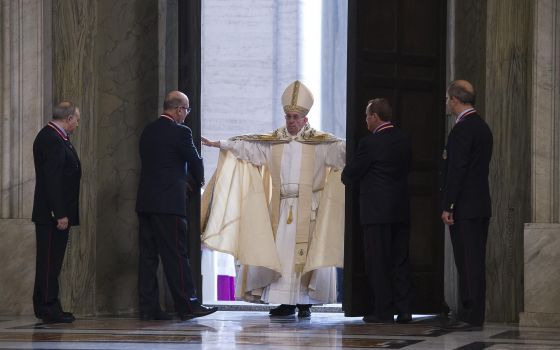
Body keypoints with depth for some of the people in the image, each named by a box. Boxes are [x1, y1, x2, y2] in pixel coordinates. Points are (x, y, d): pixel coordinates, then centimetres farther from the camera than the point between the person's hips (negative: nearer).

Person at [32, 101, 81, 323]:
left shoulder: (50, 137, 16)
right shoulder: (53, 140, -16)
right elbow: (52, 180, -22)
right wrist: (60, 214, -23)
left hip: (54, 213, 10)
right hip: (53, 213, -10)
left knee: (49, 262, 12)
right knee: (50, 261, -6)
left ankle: (45, 308, 17)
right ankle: (49, 309, -4)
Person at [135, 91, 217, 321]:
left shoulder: (148, 131, 12)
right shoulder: (180, 132, -10)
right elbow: (195, 161, -2)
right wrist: (198, 182, 20)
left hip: (145, 202, 7)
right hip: (169, 202, -7)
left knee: (148, 255, 6)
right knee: (175, 255, -4)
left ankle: (148, 308, 7)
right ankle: (187, 305, -2)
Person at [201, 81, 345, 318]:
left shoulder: (319, 141, 2)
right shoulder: (273, 141, 12)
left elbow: (339, 148, -13)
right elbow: (245, 144, 10)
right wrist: (216, 144, 4)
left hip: (307, 208, -3)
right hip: (281, 207, 3)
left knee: (306, 252, -5)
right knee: (280, 252, 1)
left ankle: (305, 302, 1)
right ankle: (286, 302, 6)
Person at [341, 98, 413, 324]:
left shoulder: (370, 143, -14)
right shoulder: (403, 140, 7)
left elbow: (350, 175, -8)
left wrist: (346, 176, 17)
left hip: (376, 210, -6)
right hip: (401, 210, 6)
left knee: (378, 263, 0)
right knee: (400, 261, 10)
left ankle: (383, 311, 0)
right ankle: (404, 309, 9)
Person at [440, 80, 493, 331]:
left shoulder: (463, 129, -14)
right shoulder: (482, 126, 16)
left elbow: (457, 169, -18)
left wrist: (447, 206, -16)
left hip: (464, 207, -9)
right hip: (481, 205, 9)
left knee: (468, 262, -8)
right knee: (476, 261, 10)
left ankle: (472, 317, -7)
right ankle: (473, 314, 13)